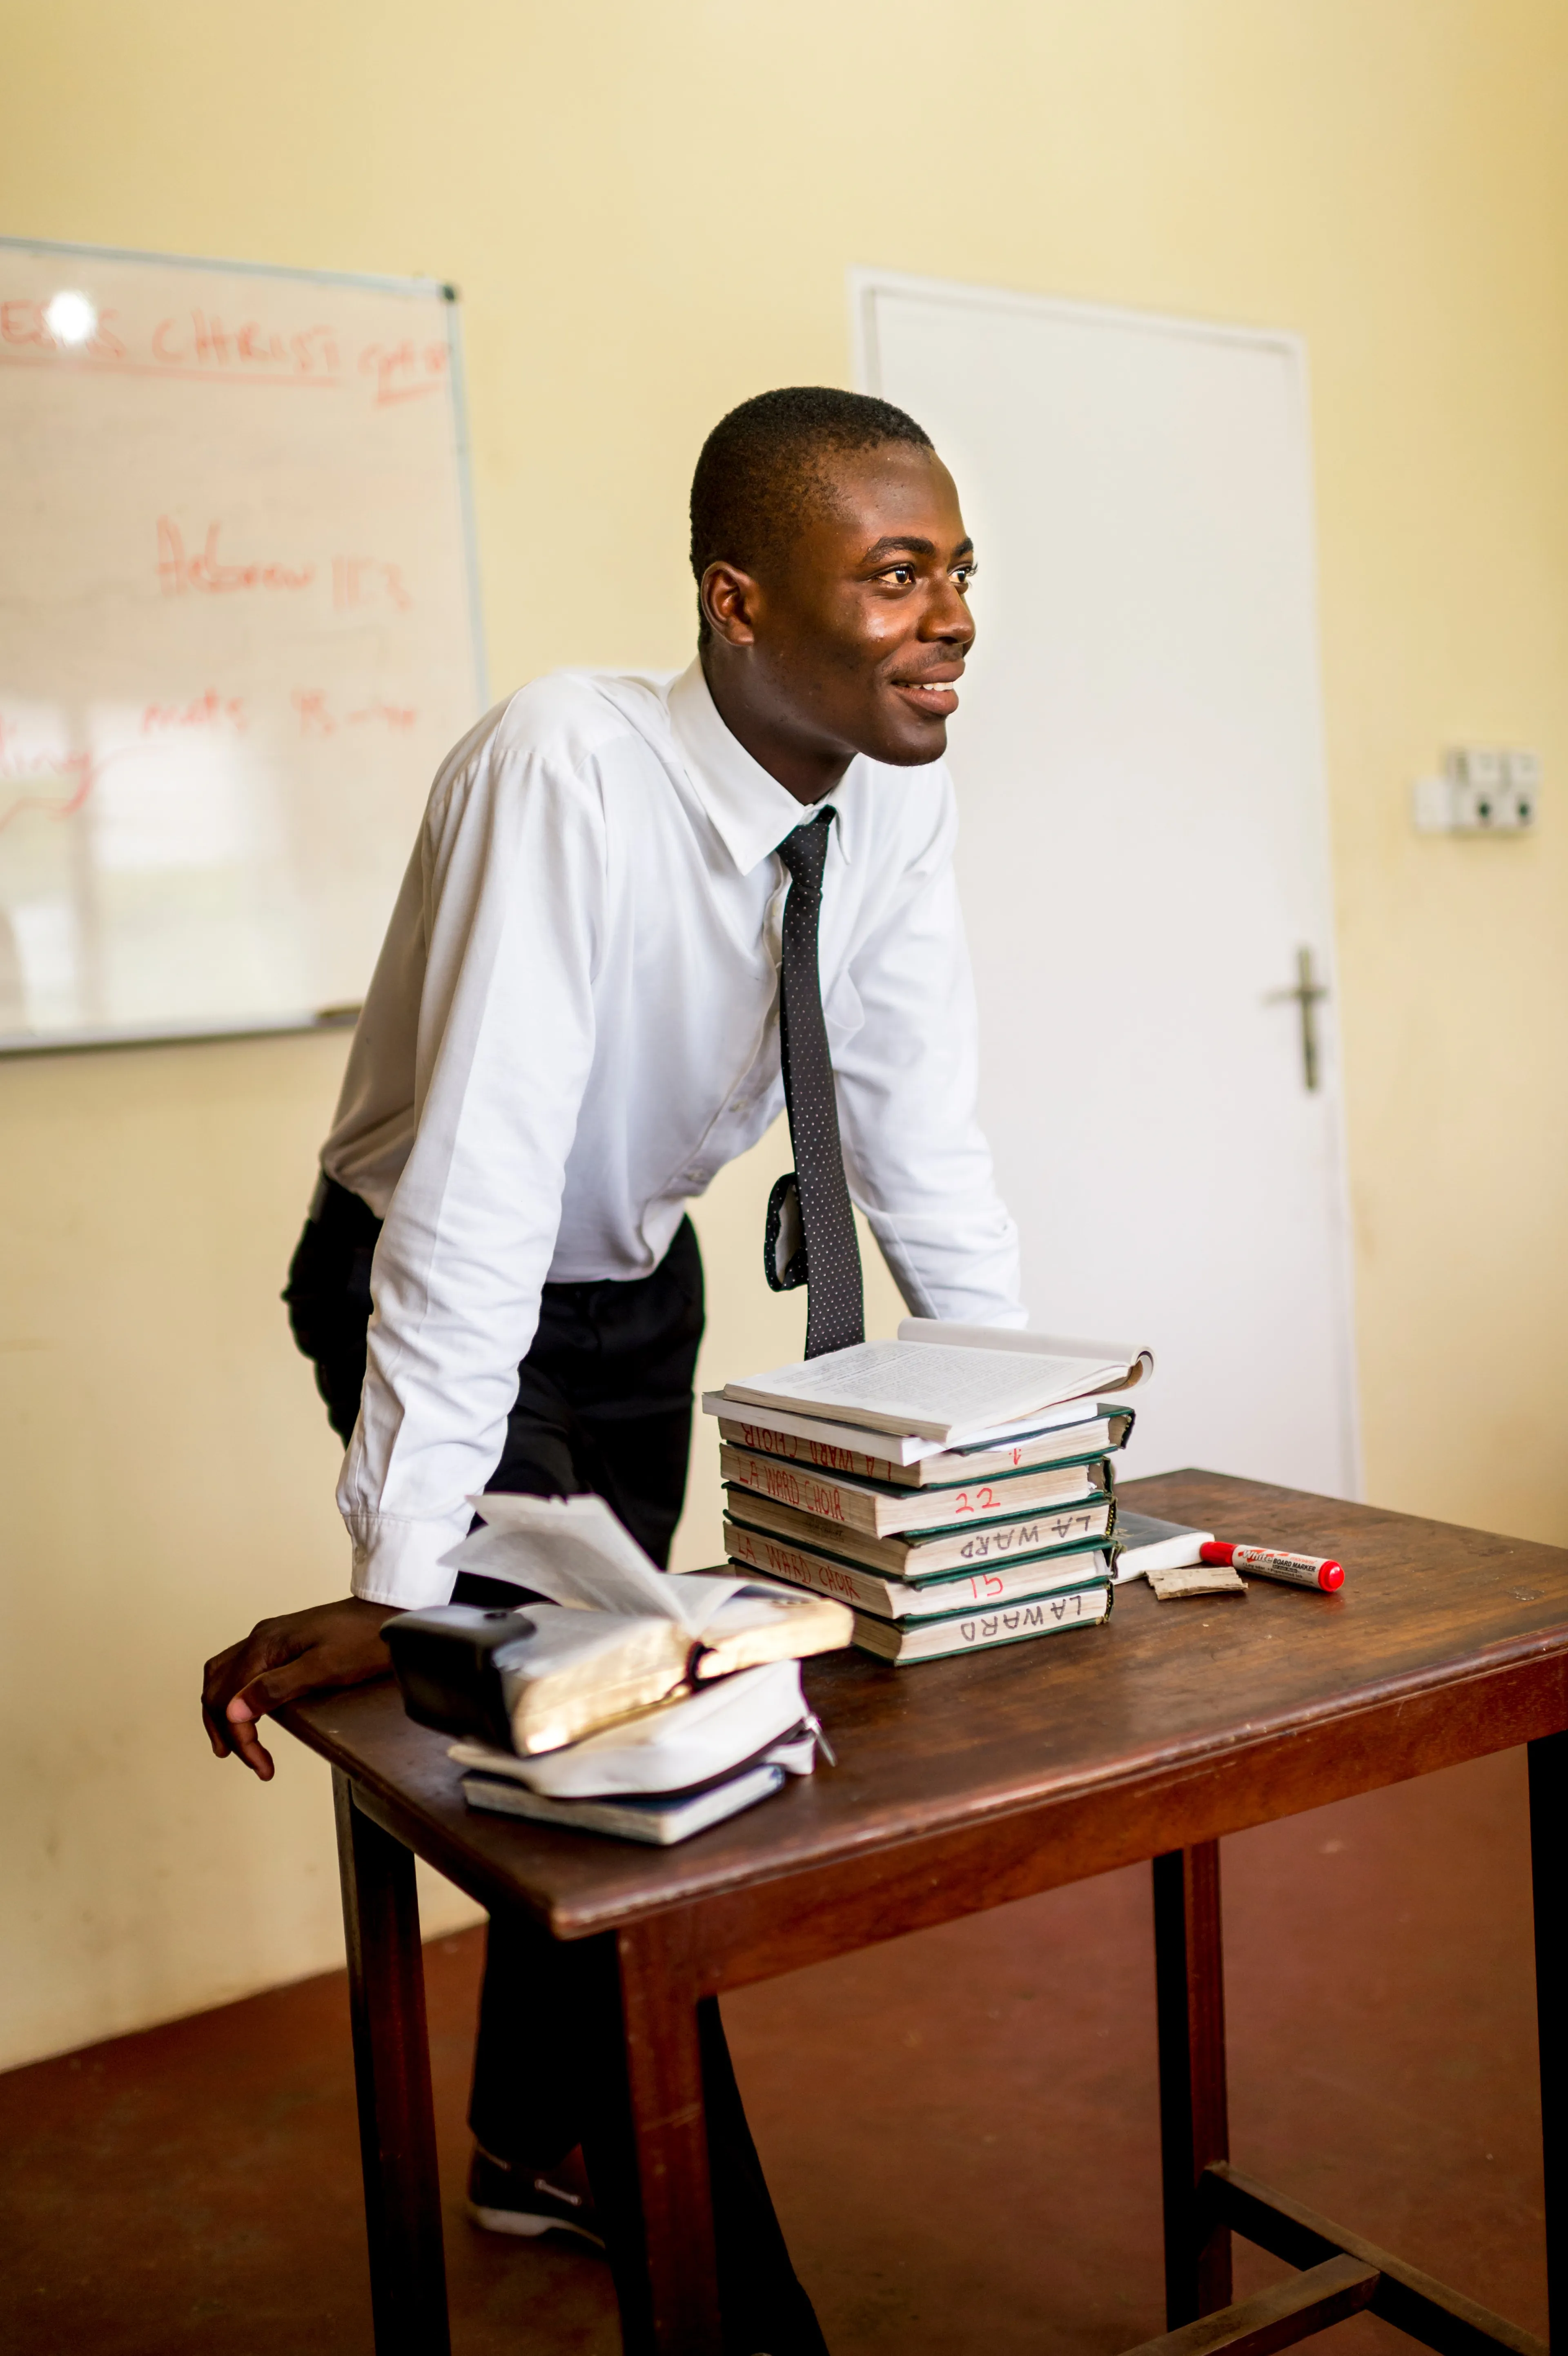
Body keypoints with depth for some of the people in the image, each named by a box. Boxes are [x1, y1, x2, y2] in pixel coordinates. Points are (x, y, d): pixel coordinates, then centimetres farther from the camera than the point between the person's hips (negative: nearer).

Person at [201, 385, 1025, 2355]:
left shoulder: (897, 790, -14)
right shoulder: (568, 770, -33)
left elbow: (922, 1138, -9)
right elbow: (478, 1179, -38)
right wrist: (397, 1586, -38)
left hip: (638, 1278, 6)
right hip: (442, 1291, -6)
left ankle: (537, 2142, 42)